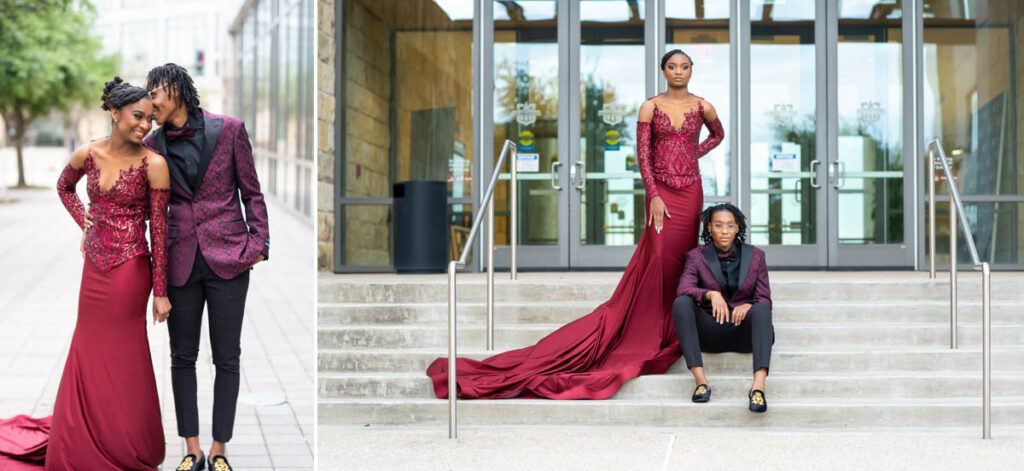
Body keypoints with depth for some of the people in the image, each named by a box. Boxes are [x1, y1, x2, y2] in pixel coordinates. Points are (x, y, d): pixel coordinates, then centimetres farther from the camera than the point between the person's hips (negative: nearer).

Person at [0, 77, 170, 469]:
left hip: (129, 271, -5)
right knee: (89, 359, 15)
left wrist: (160, 292, -10)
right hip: (94, 267, 5)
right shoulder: (87, 154, -1)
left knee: (120, 365, 4)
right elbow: (64, 188, 22)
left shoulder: (153, 164, -13)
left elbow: (159, 229, -10)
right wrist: (85, 225, 9)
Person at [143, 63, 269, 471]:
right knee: (182, 357, 7)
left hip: (227, 258, -2)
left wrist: (259, 243, -3)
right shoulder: (154, 145, 5)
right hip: (181, 261, 3)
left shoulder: (228, 130, -2)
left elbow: (251, 192, 3)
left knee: (227, 358, 4)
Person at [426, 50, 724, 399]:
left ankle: (668, 330, 16)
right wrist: (654, 197, -12)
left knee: (678, 260, 4)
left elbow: (718, 134, 26)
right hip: (661, 192, -2)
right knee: (659, 260, -10)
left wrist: (693, 154, 9)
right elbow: (643, 154, -4)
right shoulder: (650, 107, 0)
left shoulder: (702, 107, 6)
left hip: (690, 193, 3)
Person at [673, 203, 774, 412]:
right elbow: (684, 289, -15)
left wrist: (748, 306, -23)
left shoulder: (755, 256, 6)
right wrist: (711, 294, -35)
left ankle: (758, 385, -51)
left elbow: (765, 301, 1)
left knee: (761, 309, -33)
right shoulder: (697, 257, 4)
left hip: (744, 331, 0)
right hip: (711, 331, 0)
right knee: (681, 303, -27)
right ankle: (700, 379, -37)